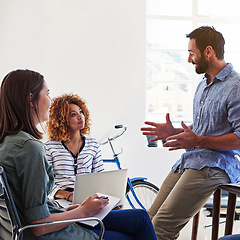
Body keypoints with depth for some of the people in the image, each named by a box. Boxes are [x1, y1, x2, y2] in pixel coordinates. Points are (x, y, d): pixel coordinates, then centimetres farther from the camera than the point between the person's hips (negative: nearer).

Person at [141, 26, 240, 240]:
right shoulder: (203, 85, 21)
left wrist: (198, 141, -21)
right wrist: (175, 132, 13)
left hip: (216, 165, -9)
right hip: (188, 162, 9)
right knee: (150, 220, 2)